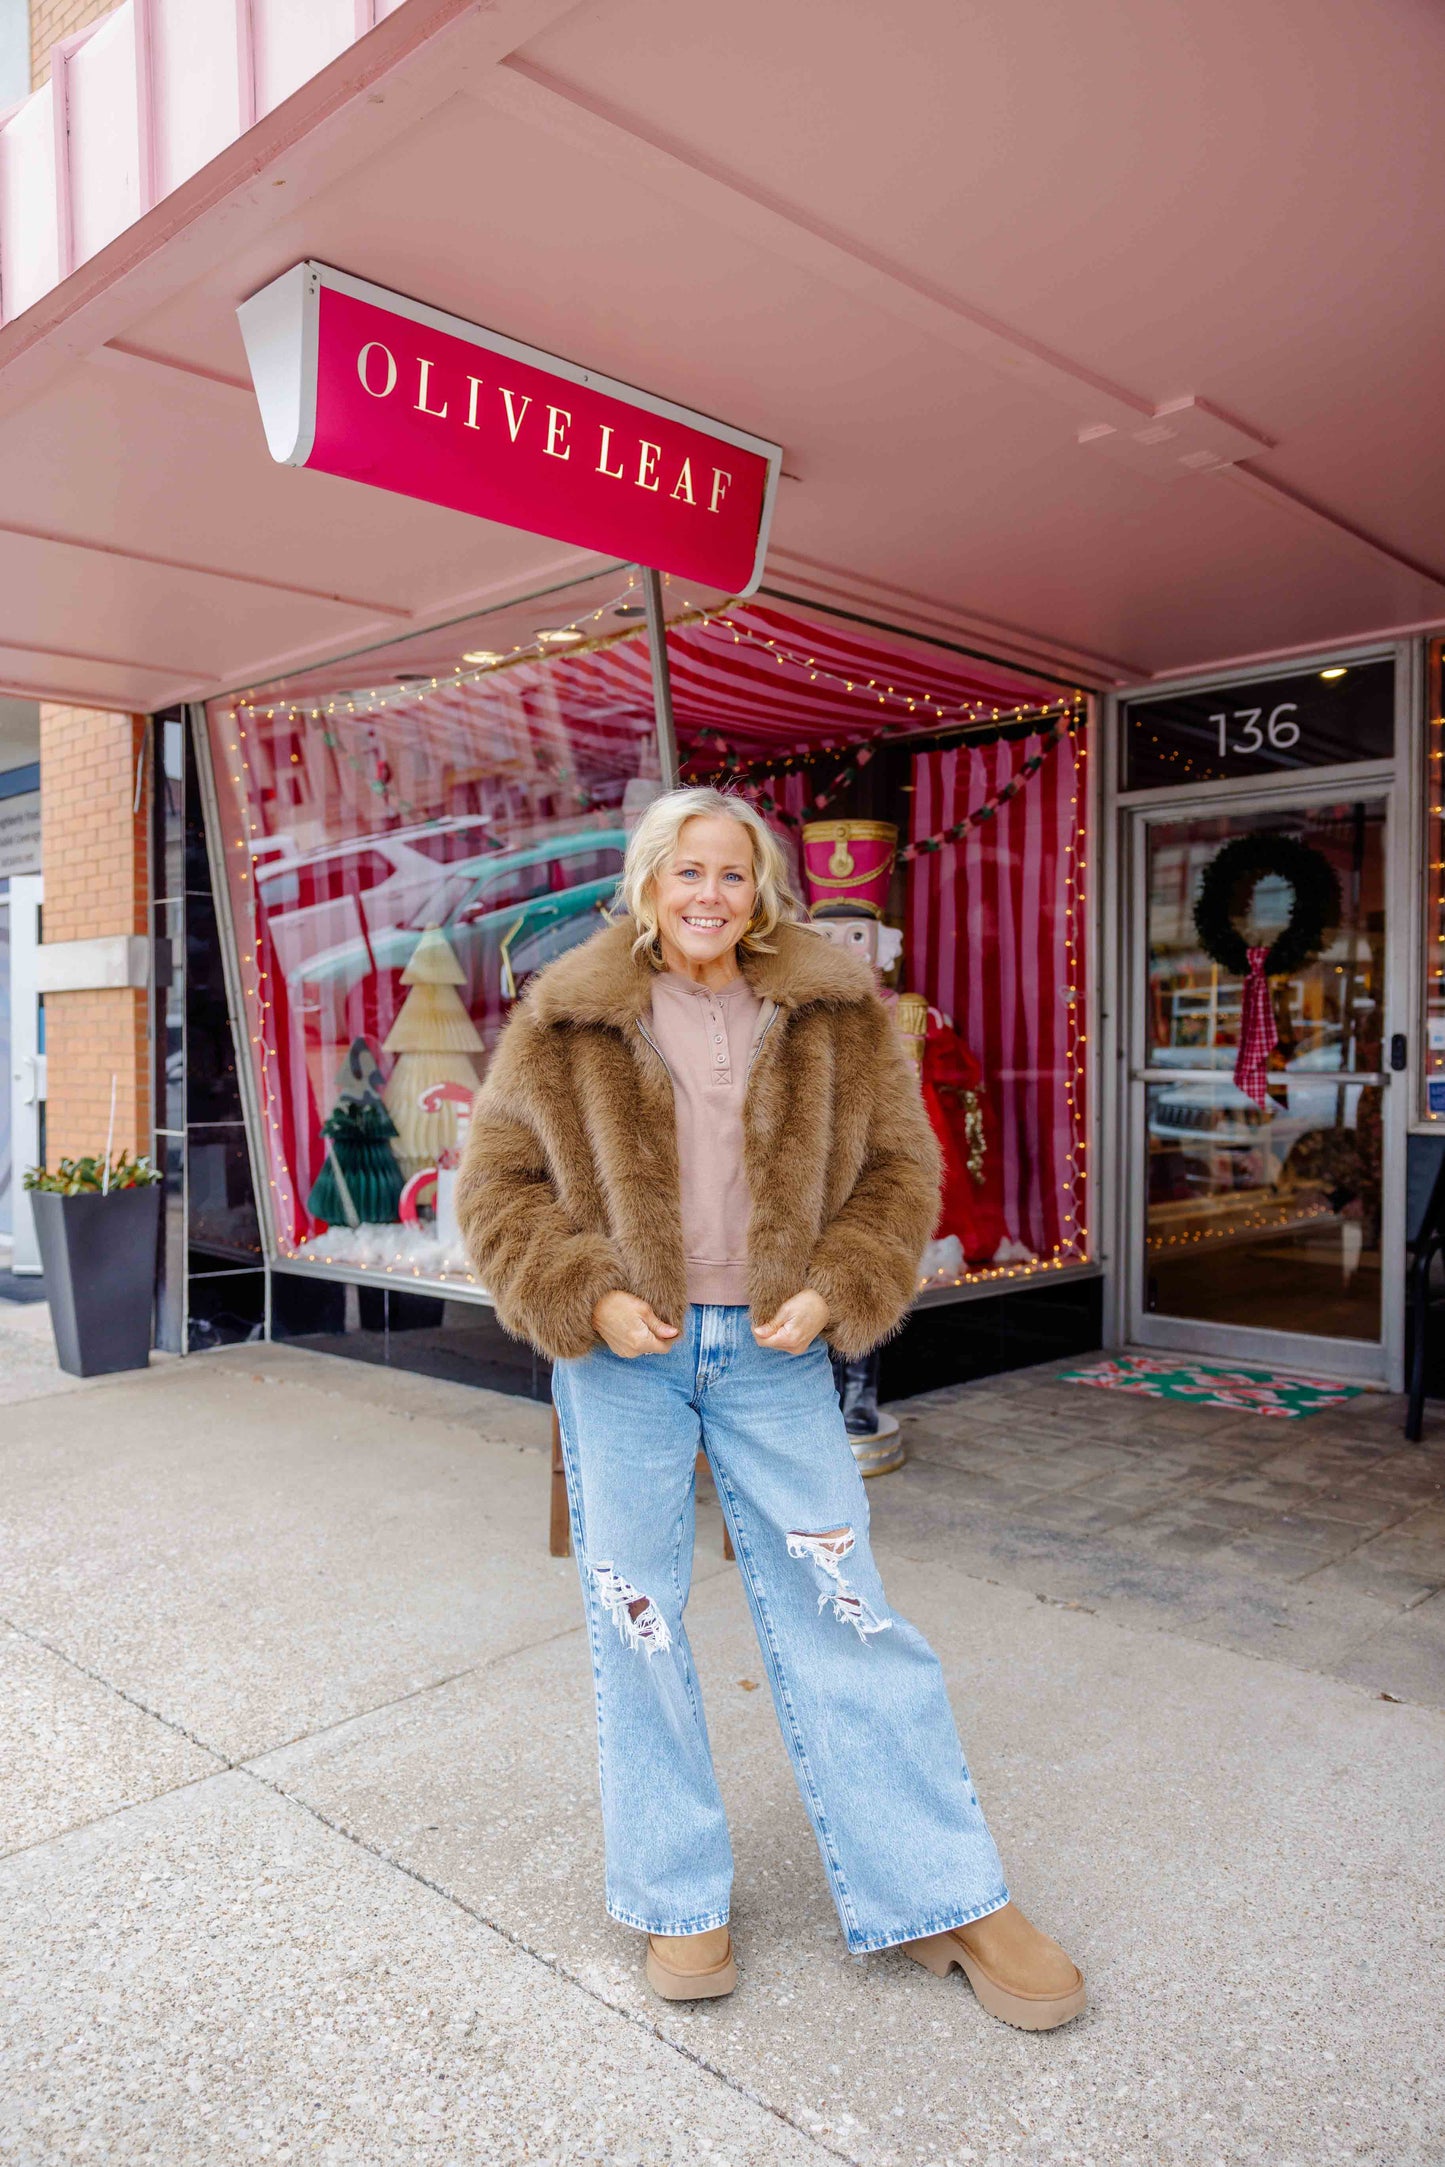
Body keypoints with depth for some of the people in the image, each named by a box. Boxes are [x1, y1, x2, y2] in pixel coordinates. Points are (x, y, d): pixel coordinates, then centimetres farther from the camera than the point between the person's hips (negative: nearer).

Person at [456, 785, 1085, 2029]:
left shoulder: (835, 1017, 2)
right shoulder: (569, 1024, -1)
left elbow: (898, 1165, 7)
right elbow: (498, 1183, 1)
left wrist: (835, 1290, -7)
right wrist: (590, 1297, -11)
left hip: (775, 1350, 1)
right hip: (622, 1356, 0)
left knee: (842, 1615, 6)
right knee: (636, 1623, 9)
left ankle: (950, 1900, 22)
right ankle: (678, 1901, 30)